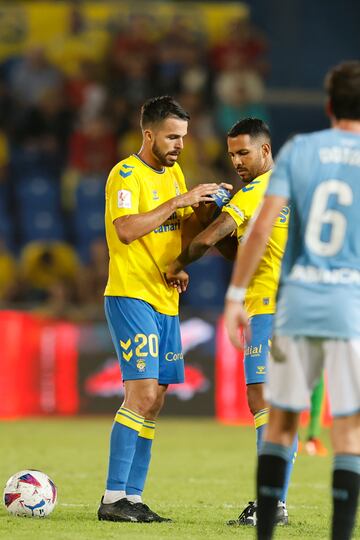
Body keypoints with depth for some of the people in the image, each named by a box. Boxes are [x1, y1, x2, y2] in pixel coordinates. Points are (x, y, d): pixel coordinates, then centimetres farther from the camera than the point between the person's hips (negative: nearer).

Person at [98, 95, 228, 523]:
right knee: (142, 392, -16)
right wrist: (179, 202, -21)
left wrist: (204, 207, -1)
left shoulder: (173, 173, 16)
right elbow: (125, 230, -23)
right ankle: (113, 499, -14)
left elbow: (184, 231, 19)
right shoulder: (126, 174, -9)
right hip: (130, 295, -9)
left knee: (153, 401, 5)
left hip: (165, 299, 9)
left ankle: (133, 498, 8)